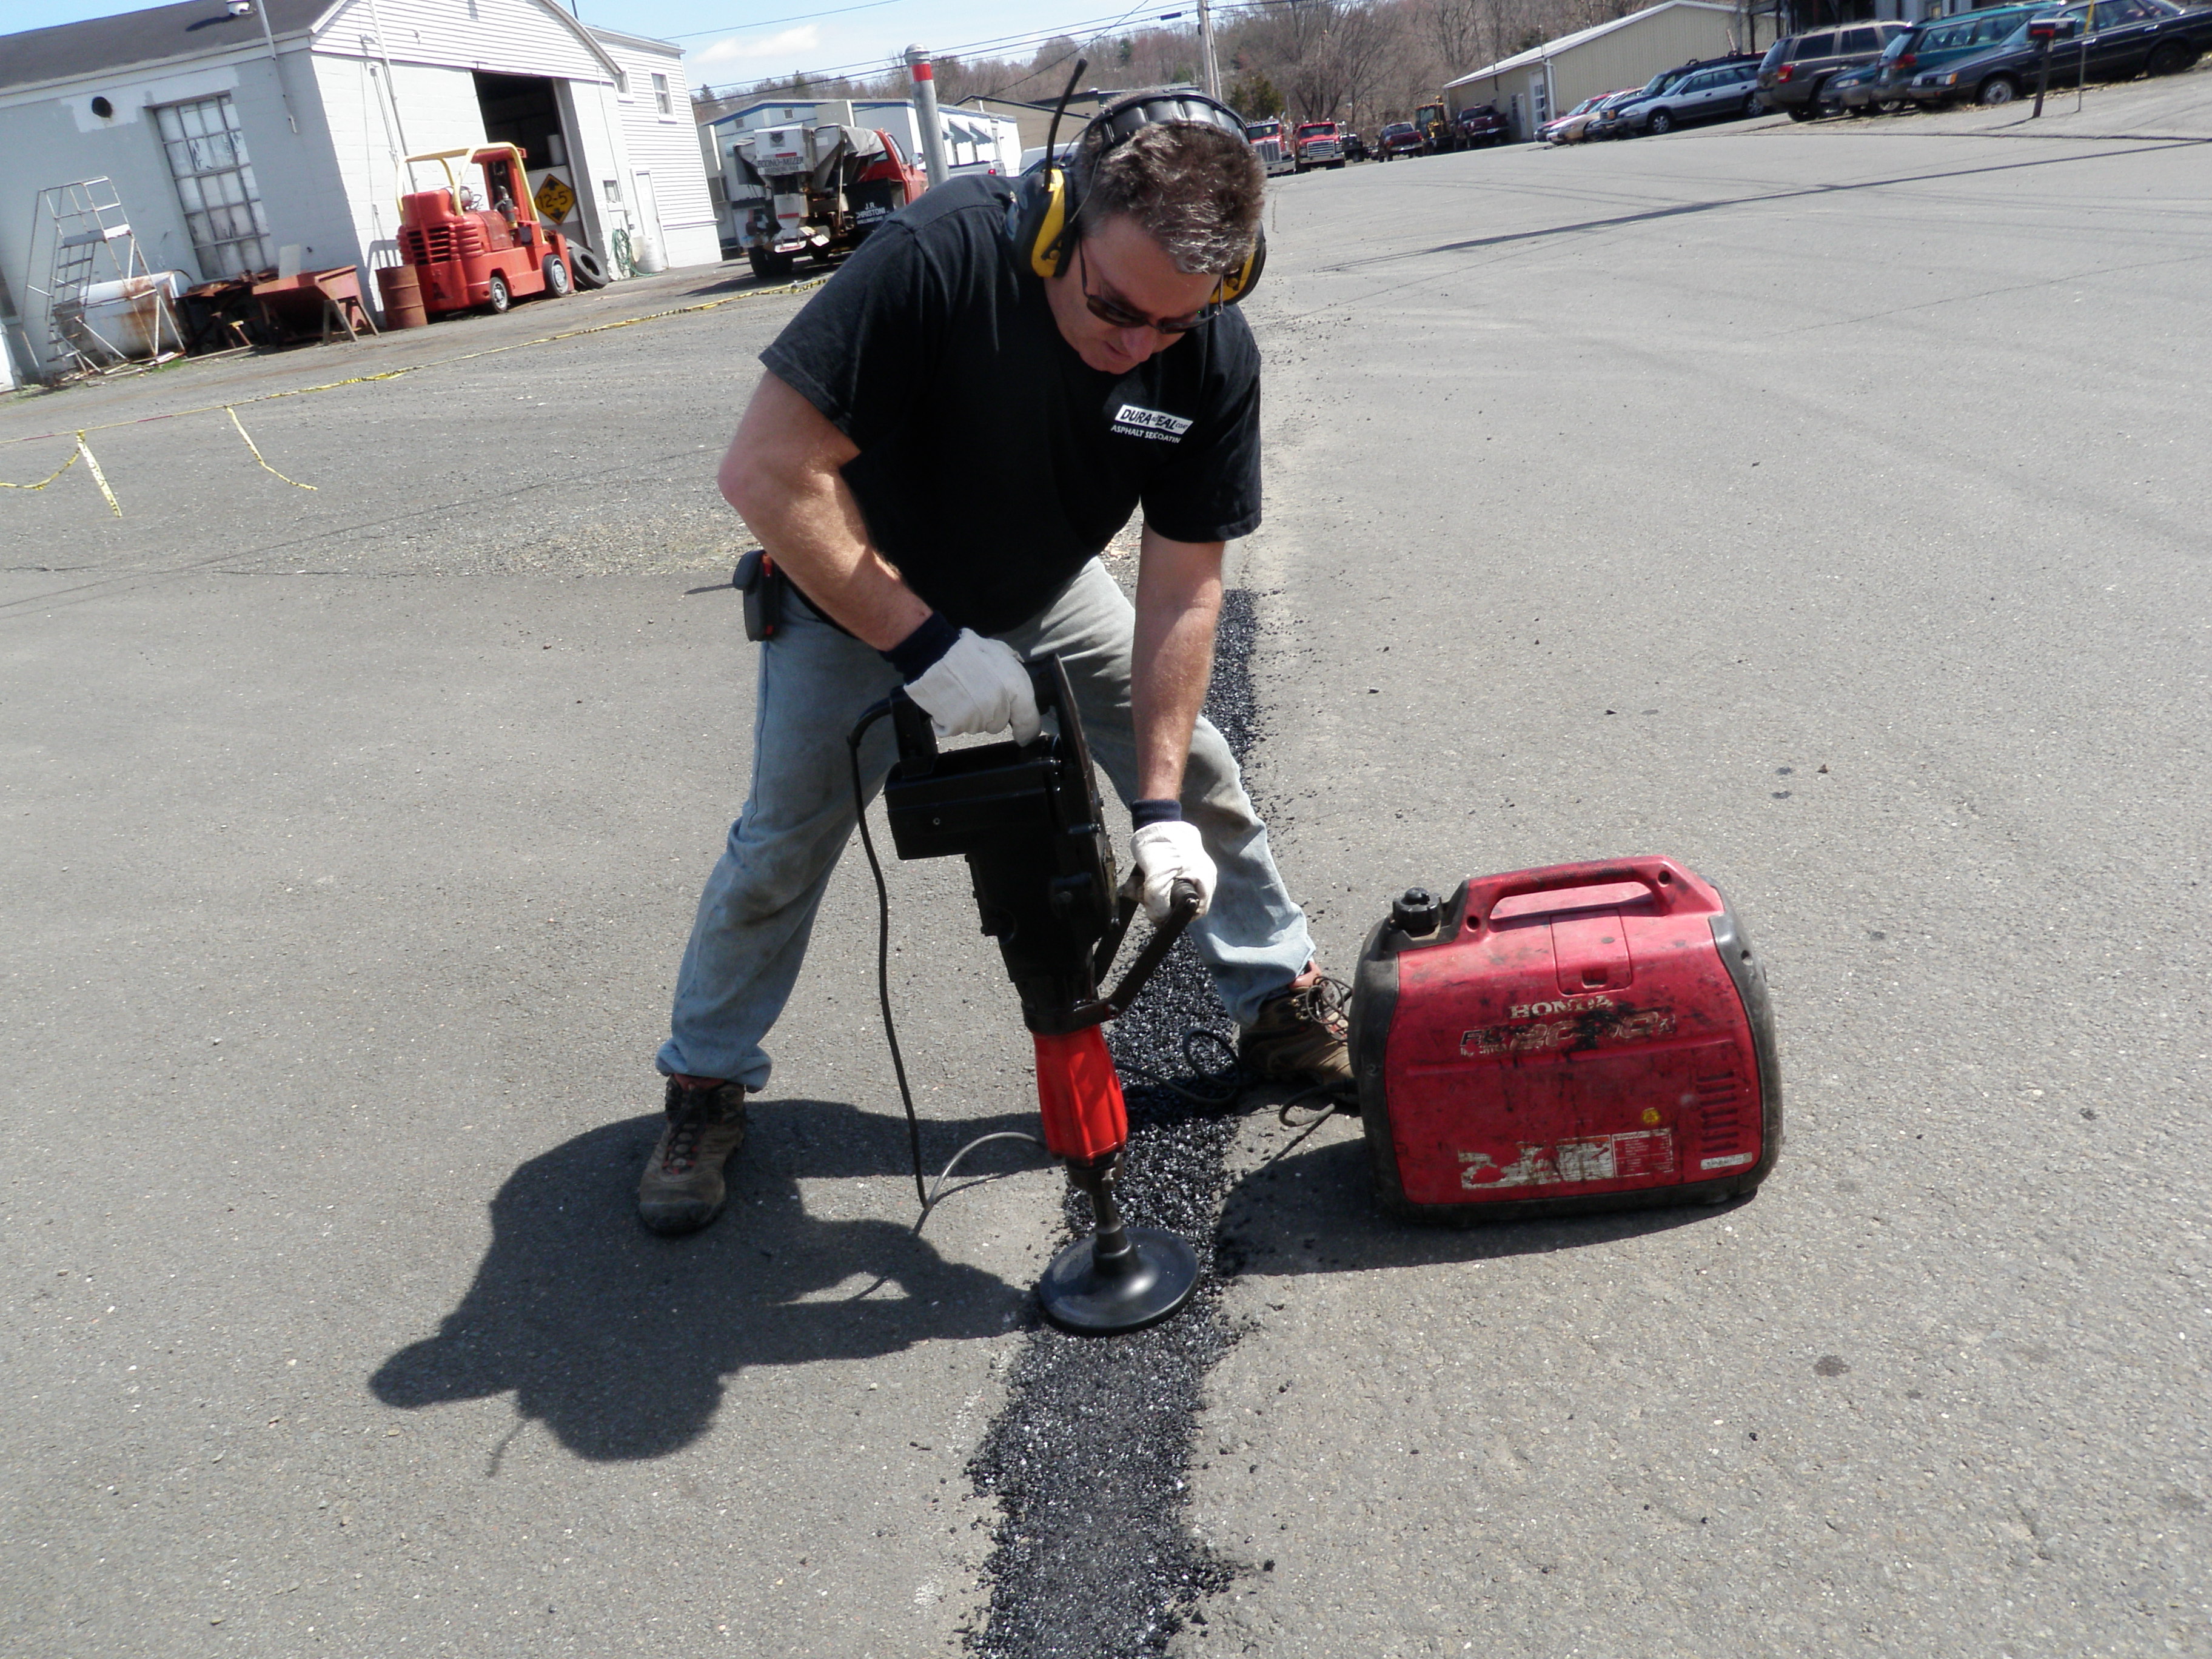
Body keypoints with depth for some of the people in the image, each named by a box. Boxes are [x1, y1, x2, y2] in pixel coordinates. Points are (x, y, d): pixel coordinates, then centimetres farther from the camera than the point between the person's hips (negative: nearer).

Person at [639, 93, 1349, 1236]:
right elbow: (767, 471, -38)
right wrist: (927, 643, -39)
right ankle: (706, 1088, 19)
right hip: (858, 589, -3)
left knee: (1198, 775, 2)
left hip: (1044, 590, 4)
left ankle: (1288, 1009, 21)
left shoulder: (1215, 358, -23)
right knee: (783, 845, -2)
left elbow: (1182, 590, -19)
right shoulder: (943, 256, -37)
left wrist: (1160, 805, -25)